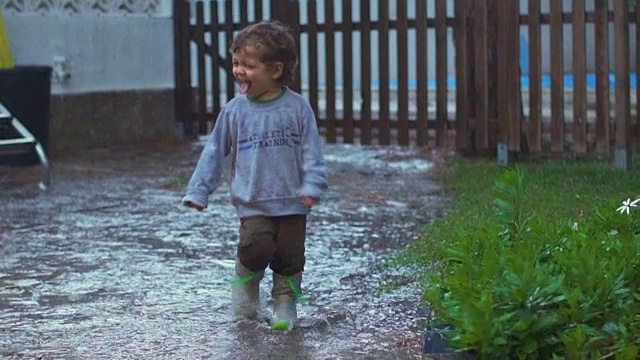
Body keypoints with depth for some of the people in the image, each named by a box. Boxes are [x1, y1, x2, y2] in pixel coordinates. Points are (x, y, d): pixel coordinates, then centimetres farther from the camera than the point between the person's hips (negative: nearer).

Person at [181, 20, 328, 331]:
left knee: (289, 257, 3)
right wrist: (198, 190, 5)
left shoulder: (297, 107, -3)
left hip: (291, 203, 0)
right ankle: (246, 280, 10)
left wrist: (312, 185, -13)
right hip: (252, 203, 0)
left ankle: (285, 302, 24)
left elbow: (312, 151, -2)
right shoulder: (234, 111, 1)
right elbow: (215, 151, 7)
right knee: (256, 247, -19)